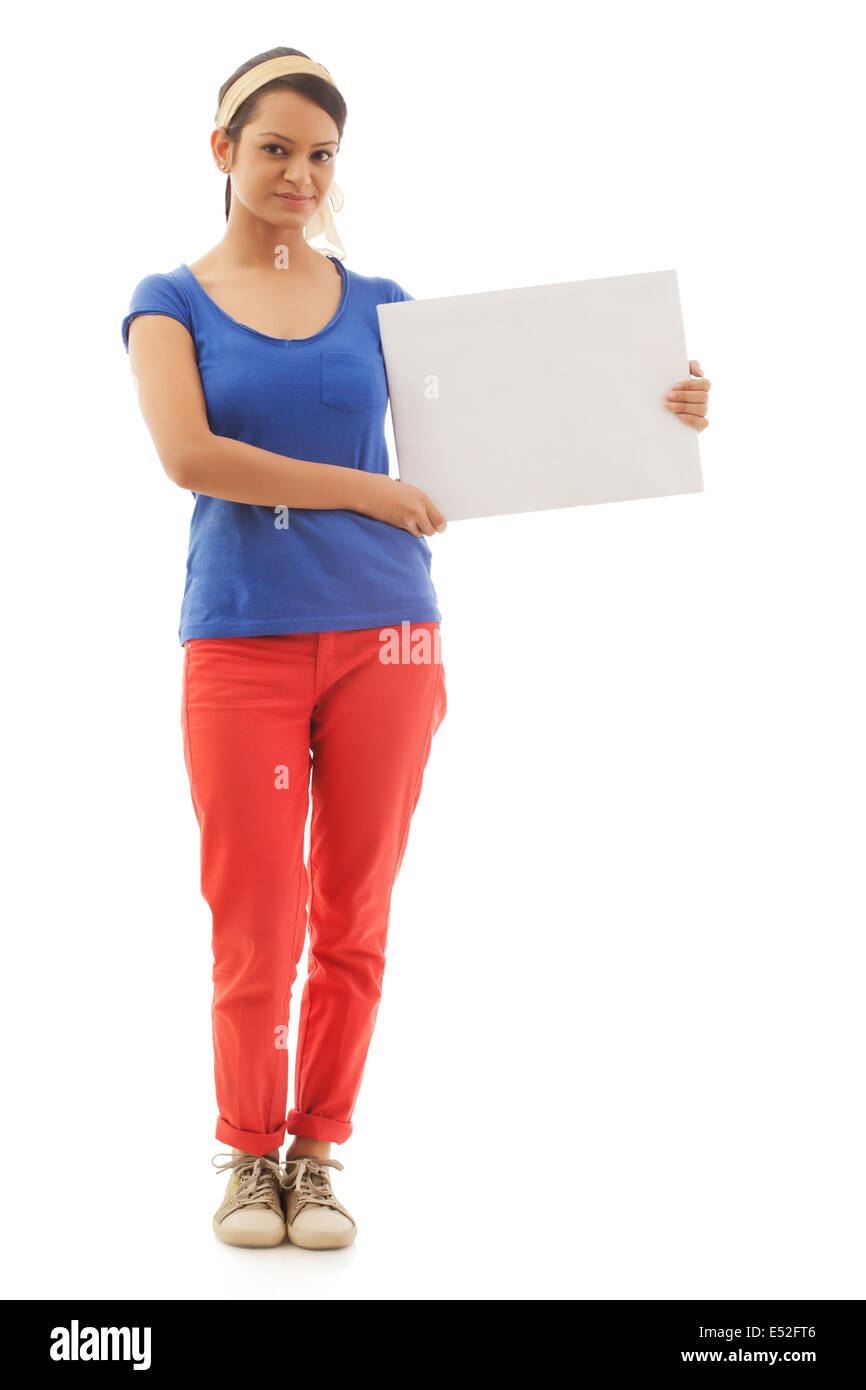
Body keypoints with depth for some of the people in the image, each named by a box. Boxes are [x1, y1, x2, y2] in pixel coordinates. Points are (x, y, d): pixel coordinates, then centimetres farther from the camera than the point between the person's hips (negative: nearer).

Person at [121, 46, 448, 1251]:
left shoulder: (379, 304, 11)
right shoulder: (172, 302, 6)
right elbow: (188, 455, -12)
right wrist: (366, 491, -14)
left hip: (383, 634, 2)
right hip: (242, 643, -2)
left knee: (353, 919, 6)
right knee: (255, 924, 0)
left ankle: (317, 1149, 22)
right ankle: (250, 1152, 19)